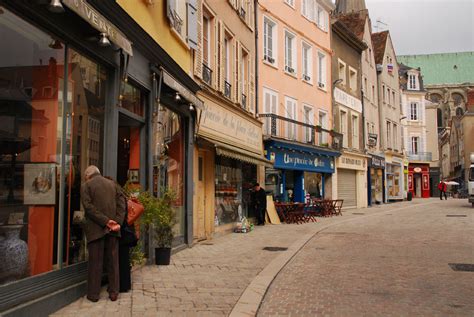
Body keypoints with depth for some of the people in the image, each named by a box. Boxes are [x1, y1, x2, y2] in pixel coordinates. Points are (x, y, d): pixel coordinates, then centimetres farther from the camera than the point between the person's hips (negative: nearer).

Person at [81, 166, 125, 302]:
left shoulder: (86, 186, 0)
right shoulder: (112, 184, 13)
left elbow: (88, 207, -11)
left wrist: (106, 221, -13)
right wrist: (117, 222, -4)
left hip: (96, 229, -3)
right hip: (113, 229, 4)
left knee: (95, 262, 4)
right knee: (113, 261, 9)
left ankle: (93, 294, 10)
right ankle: (113, 292, 14)